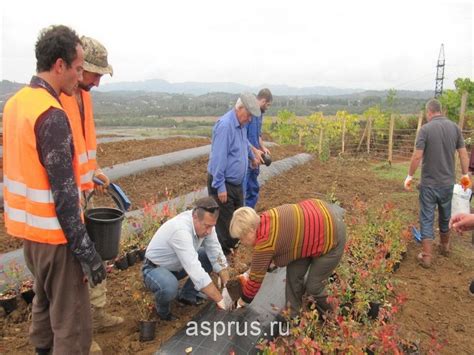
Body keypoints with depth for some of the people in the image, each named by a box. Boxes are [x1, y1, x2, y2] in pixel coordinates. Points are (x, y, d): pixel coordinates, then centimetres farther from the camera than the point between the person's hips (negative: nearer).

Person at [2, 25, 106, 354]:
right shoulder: (52, 115, -22)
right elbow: (64, 194, -24)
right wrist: (87, 252, -20)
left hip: (27, 224, 10)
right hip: (52, 232, -10)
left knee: (45, 299, 27)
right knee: (73, 324, 3)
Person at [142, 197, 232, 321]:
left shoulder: (205, 222, -16)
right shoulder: (181, 230, -38)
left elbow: (216, 254, -12)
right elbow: (195, 271, -42)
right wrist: (220, 300, -38)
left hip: (177, 265, 7)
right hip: (155, 268, -7)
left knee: (212, 256, -4)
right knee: (169, 288, -37)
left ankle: (187, 295, 12)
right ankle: (163, 309, 0)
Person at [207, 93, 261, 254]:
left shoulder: (241, 124, 7)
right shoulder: (225, 125, -22)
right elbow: (218, 158, -25)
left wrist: (252, 157, 45)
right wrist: (220, 186, -24)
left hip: (236, 182, 9)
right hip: (223, 184, -9)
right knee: (225, 224, -1)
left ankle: (232, 251, 33)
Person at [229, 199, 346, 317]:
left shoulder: (265, 243, -28)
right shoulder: (263, 221, -5)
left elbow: (256, 278, -14)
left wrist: (243, 301, 1)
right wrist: (247, 274, 15)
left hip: (330, 234, -8)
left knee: (313, 286, 6)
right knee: (293, 273, 9)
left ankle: (325, 313, 37)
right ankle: (292, 314, 29)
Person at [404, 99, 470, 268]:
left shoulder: (426, 129, -13)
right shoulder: (454, 127, 1)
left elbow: (417, 156, -16)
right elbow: (463, 153, 3)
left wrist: (410, 176, -5)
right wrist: (465, 174, 14)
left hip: (429, 182, -4)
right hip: (448, 181, 5)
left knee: (427, 218, 3)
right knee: (445, 215, 22)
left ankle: (426, 256, 5)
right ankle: (444, 246, 41)